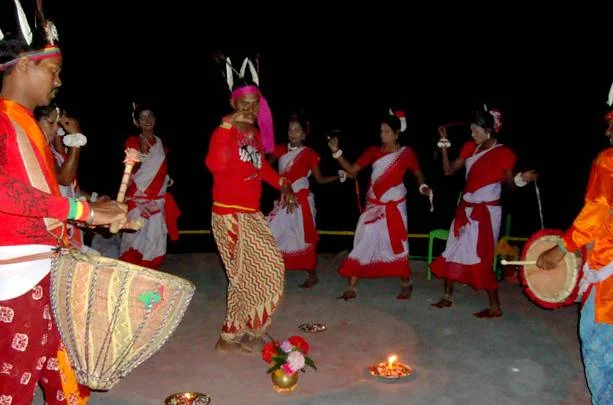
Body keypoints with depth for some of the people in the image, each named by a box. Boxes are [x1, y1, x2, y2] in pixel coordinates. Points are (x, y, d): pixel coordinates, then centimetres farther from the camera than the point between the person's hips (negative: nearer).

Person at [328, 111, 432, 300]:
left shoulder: (406, 153, -4)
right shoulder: (373, 151, 1)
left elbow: (417, 173, 10)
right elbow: (352, 170, -2)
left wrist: (423, 187, -10)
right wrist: (337, 152, -13)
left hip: (394, 206, -2)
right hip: (373, 205, 3)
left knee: (397, 245, 5)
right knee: (362, 243, 2)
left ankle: (406, 284, 26)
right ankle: (352, 287, 9)